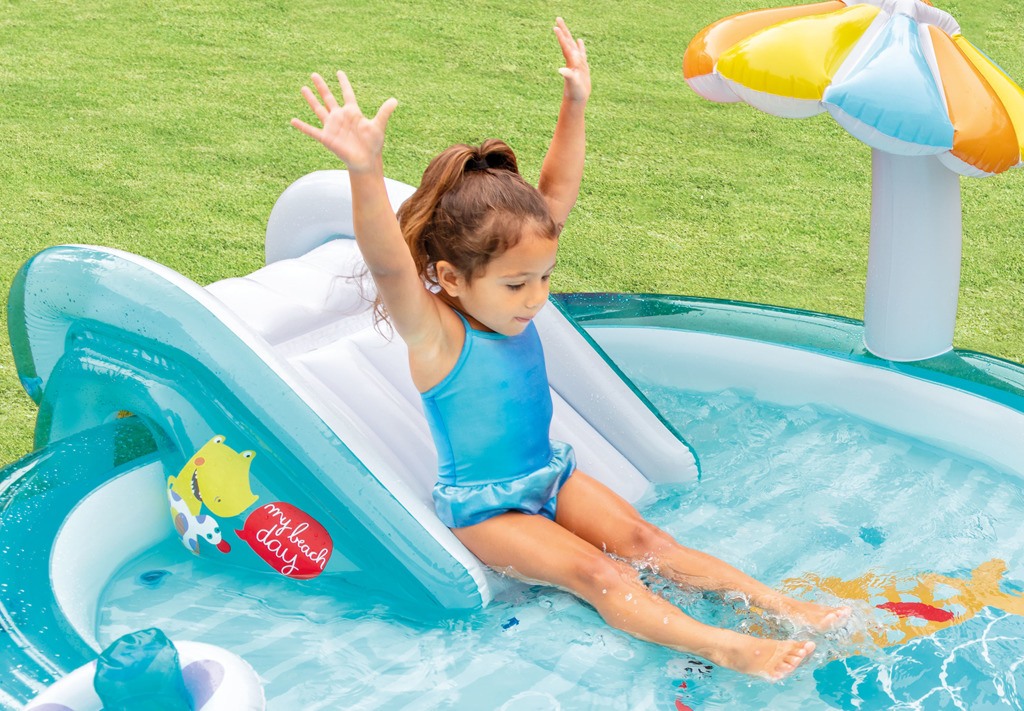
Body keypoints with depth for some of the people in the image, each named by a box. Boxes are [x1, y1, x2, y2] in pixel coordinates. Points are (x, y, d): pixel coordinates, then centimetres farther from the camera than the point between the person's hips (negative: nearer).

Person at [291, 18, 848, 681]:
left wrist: (575, 104, -9)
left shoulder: (507, 297, -6)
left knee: (644, 538, -4)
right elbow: (389, 266, -48)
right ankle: (725, 648, -27)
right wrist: (366, 169, -64)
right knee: (594, 571, -19)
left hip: (551, 472, 7)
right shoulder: (435, 334, -26)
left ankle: (778, 602, -5)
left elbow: (558, 194, -1)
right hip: (484, 508, -6)